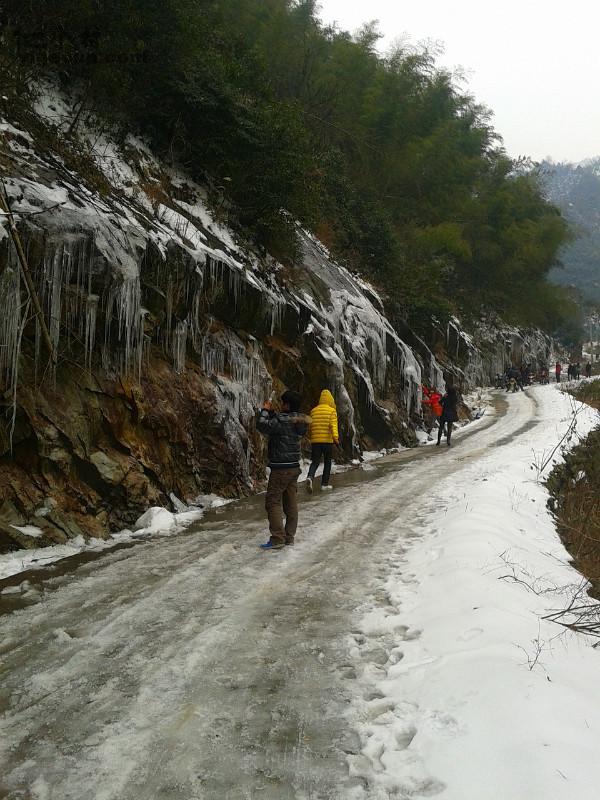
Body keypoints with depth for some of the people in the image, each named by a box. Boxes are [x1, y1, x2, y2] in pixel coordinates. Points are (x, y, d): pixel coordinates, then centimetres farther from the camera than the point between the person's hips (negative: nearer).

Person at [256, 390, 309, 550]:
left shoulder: (282, 421, -20)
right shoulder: (300, 421, 7)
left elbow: (262, 425, -17)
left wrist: (265, 410, -3)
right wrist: (271, 412, 13)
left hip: (281, 468, -9)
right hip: (294, 467, 9)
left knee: (273, 502, -3)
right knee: (291, 503, 11)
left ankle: (277, 539, -7)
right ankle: (289, 537, 17)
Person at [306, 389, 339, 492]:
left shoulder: (314, 411, 10)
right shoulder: (332, 411, -3)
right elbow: (333, 425, -17)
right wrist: (335, 437, -25)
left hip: (315, 441, 3)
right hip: (327, 440, -3)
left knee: (315, 462, 4)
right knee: (327, 462, 11)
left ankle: (310, 477, -24)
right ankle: (325, 484, 14)